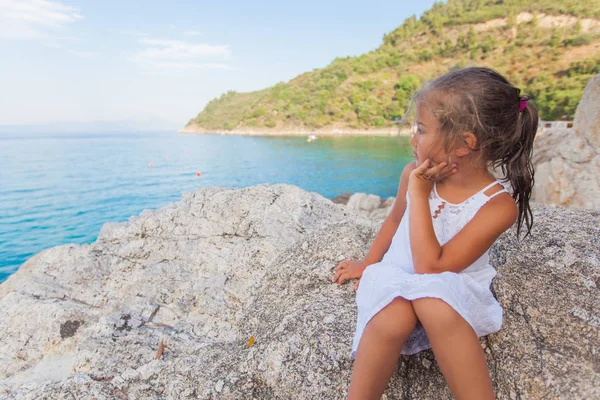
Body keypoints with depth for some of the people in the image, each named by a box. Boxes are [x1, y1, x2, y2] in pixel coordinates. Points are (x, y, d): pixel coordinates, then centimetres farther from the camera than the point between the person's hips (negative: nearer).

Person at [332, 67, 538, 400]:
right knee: (395, 314, -31)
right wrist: (368, 264, 17)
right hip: (397, 278, 3)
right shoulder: (415, 174, -7)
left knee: (434, 302, -37)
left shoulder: (498, 205, -19)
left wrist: (419, 194, -25)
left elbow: (431, 267, -25)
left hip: (452, 290, -2)